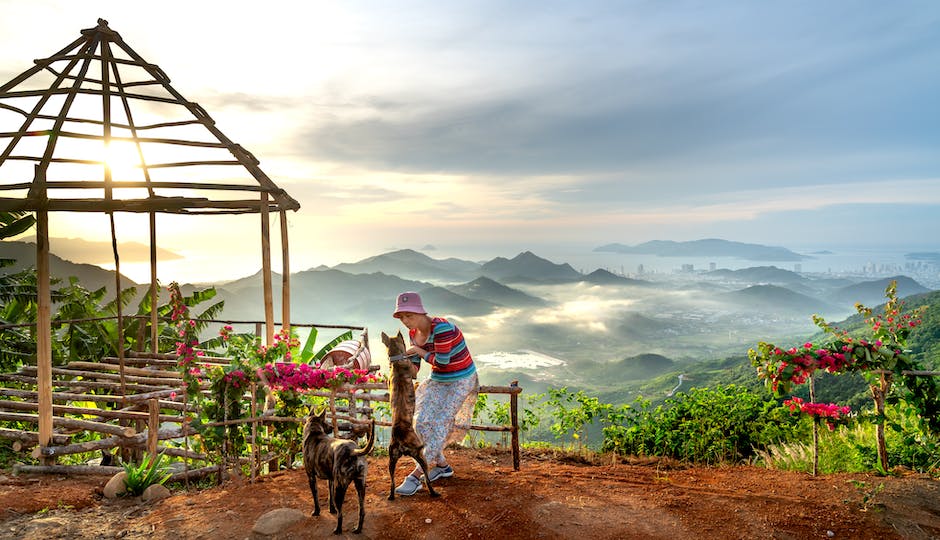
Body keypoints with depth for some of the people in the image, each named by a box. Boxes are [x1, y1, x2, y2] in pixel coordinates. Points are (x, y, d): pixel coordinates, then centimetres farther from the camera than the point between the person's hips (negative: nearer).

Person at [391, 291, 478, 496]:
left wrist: (419, 351, -14)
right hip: (437, 379, 7)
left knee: (439, 425, -11)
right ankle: (442, 465, 17)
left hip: (460, 380, -7)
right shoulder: (413, 332, -3)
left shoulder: (442, 328, -28)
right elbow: (414, 364, 4)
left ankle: (415, 477, -6)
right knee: (422, 421, -1)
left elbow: (442, 361, -27)